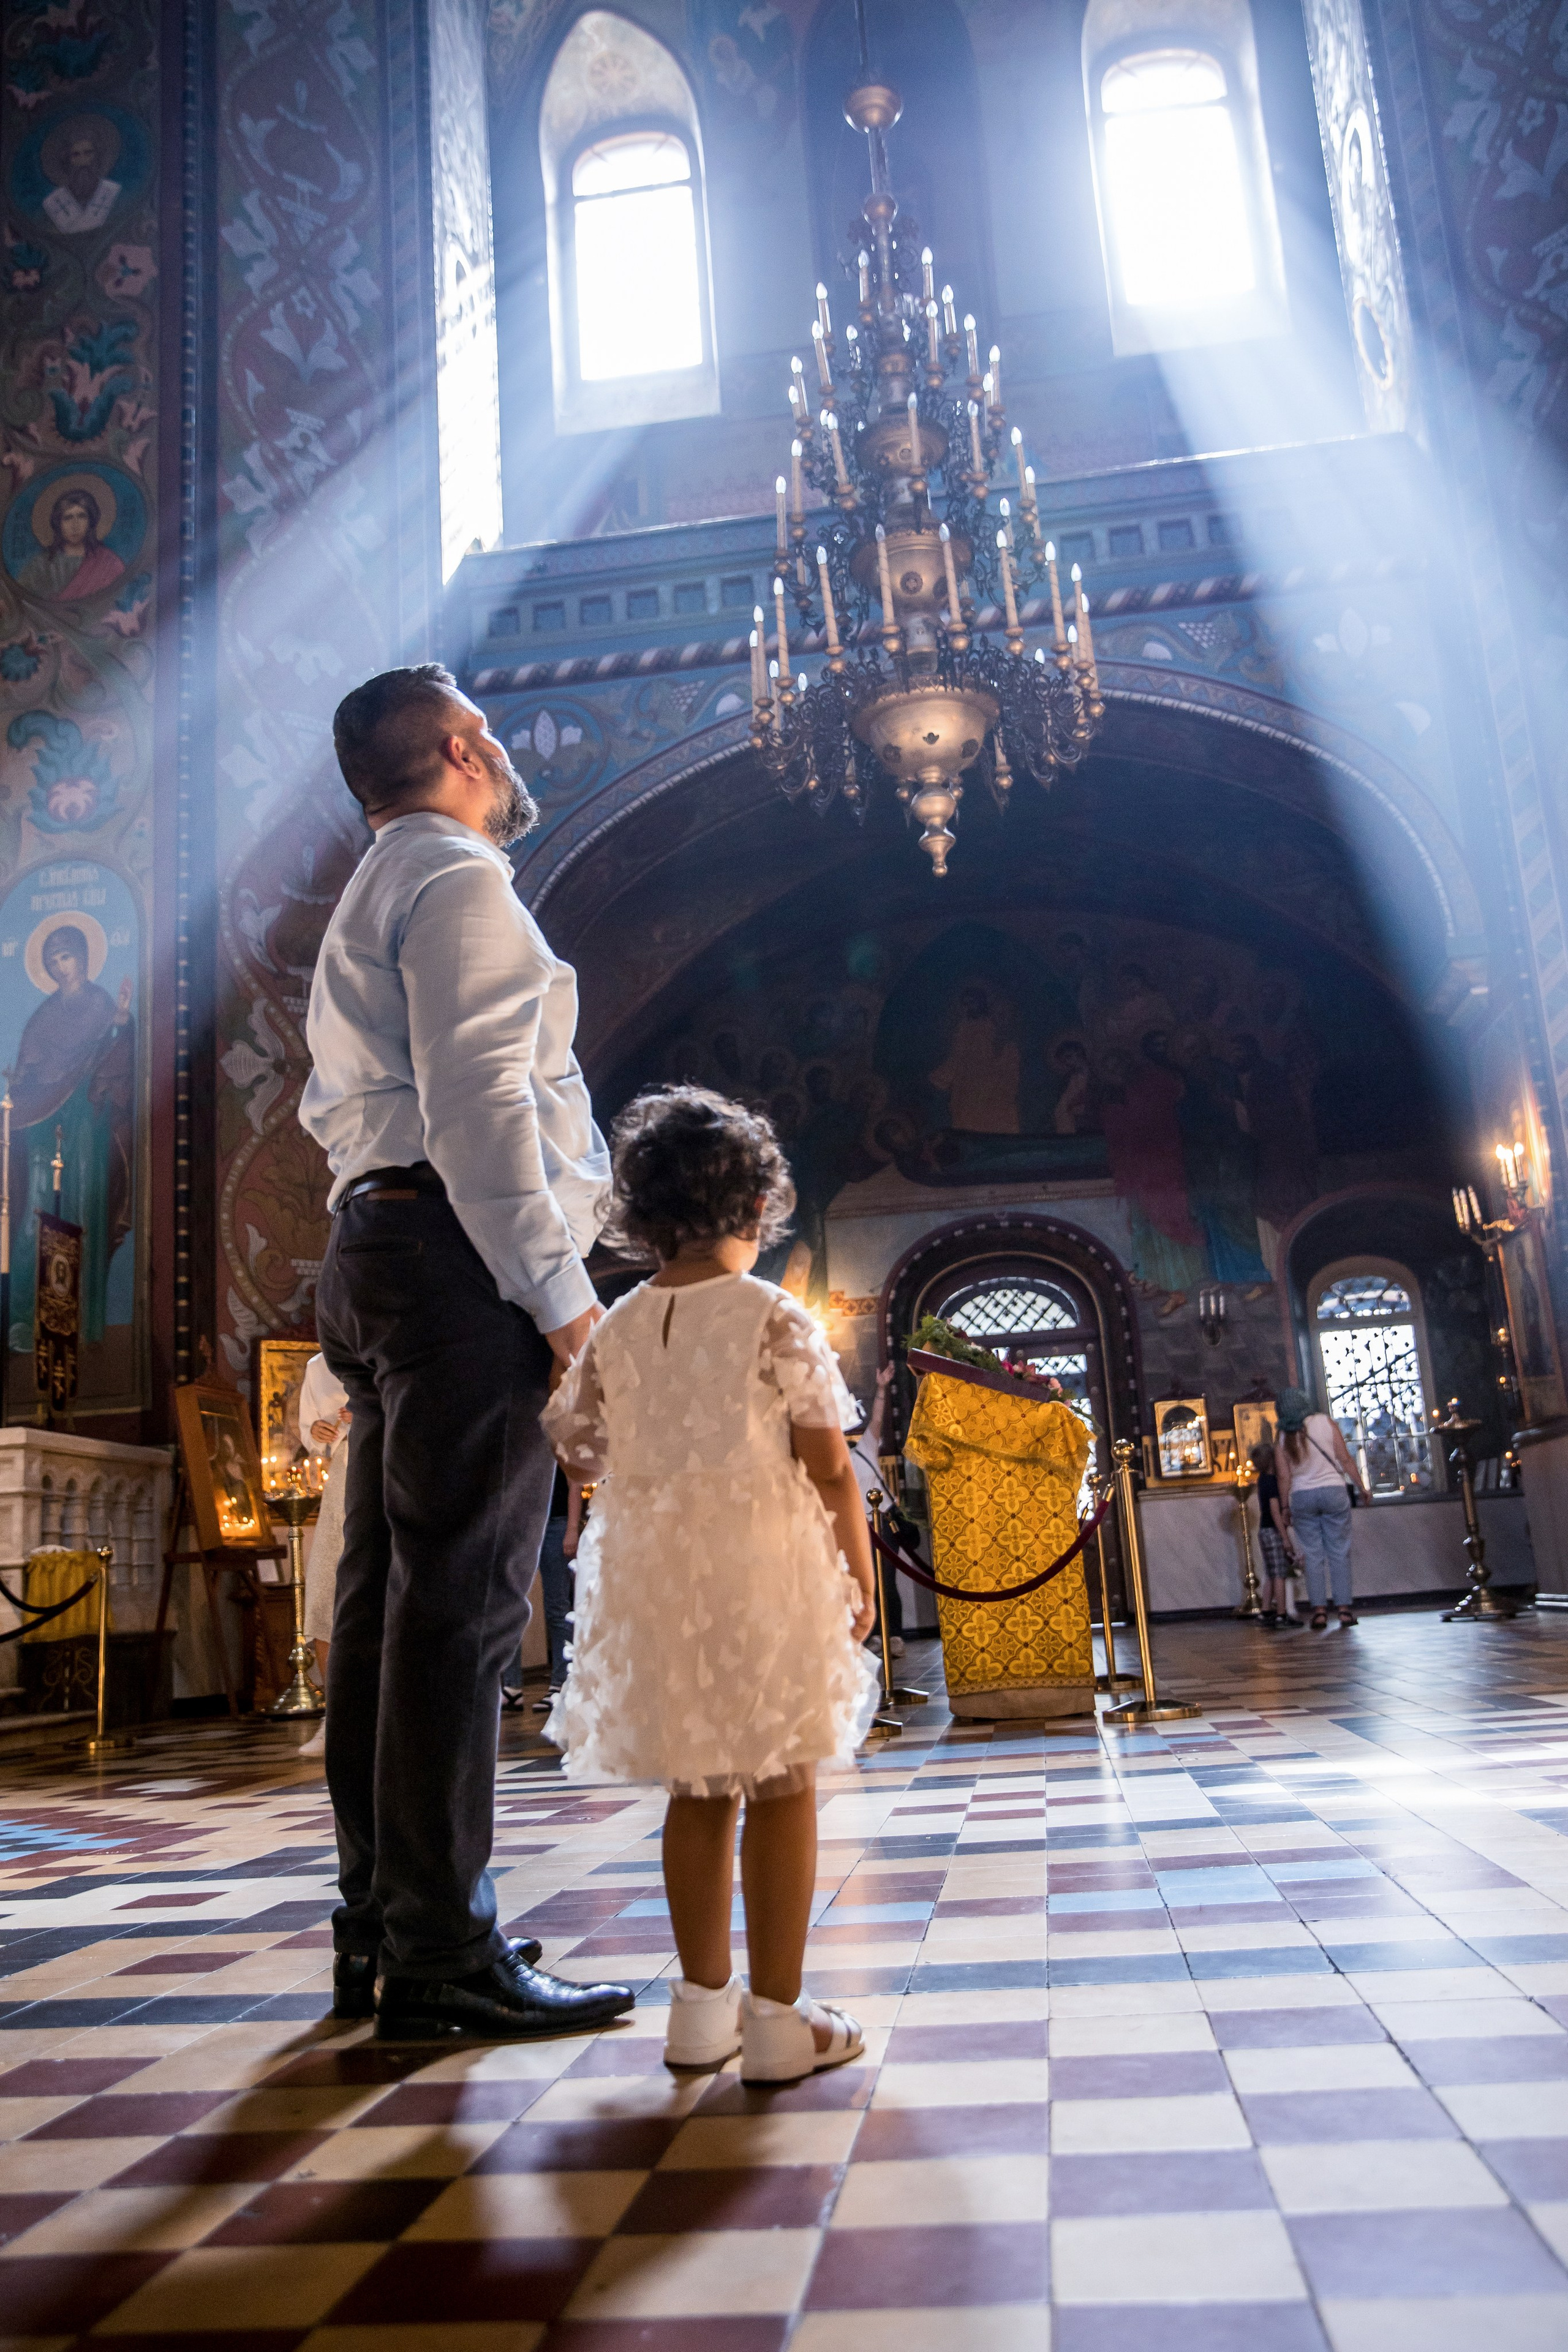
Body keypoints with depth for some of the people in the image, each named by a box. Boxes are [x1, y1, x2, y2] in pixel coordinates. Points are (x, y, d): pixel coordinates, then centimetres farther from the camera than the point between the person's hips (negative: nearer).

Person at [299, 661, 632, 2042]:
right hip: (458, 1258, -10)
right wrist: (561, 1293, -18)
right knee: (459, 1604, -10)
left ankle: (381, 1931, 17)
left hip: (375, 1252, 10)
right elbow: (480, 1105, -17)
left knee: (388, 1600, 9)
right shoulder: (459, 882, -5)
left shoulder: (370, 906, 27)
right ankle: (443, 1958, -6)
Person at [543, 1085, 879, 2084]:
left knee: (698, 1793, 16)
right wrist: (859, 1578, 4)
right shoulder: (775, 1319, -9)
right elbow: (830, 1468, -8)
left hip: (655, 1581, 5)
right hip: (764, 1572, -5)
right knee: (781, 1789, 6)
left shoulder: (615, 1330, 3)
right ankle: (777, 2018, 12)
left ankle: (705, 2004, 26)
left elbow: (575, 1447, 8)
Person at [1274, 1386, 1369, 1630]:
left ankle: (1319, 1610, 0)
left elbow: (1284, 1477, -1)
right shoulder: (1325, 1422, -3)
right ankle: (1344, 1608, 1)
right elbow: (1345, 1459, -3)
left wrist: (1286, 1507, 8)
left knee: (1313, 1555, 5)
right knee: (1339, 1553, 4)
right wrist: (1361, 1487, 5)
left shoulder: (1283, 1438, -1)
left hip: (1301, 1497, 1)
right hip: (1333, 1491, -1)